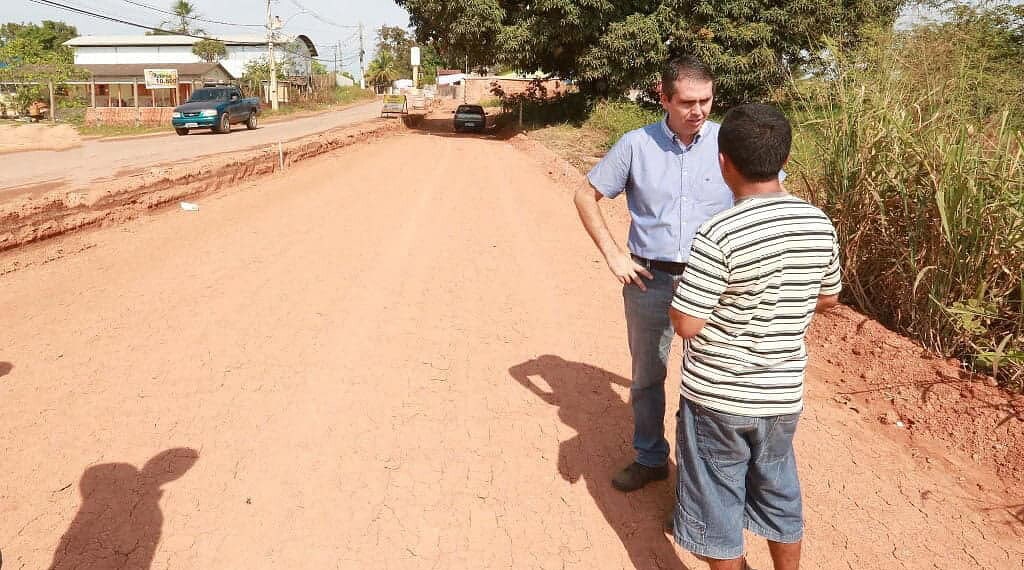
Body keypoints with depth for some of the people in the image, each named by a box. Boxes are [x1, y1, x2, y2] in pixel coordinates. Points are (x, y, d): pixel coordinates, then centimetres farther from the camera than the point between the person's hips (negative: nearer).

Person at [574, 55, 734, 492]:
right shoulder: (636, 145, -4)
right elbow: (586, 196, 4)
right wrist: (613, 255, -4)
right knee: (647, 377, 16)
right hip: (649, 280, 1)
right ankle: (650, 458, 36)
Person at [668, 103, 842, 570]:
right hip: (783, 393, 6)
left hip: (717, 396, -5)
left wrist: (688, 289, -1)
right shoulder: (819, 225, -5)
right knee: (779, 492, 25)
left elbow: (686, 325, -20)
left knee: (717, 505, 13)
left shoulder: (718, 235, -24)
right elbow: (828, 299, 10)